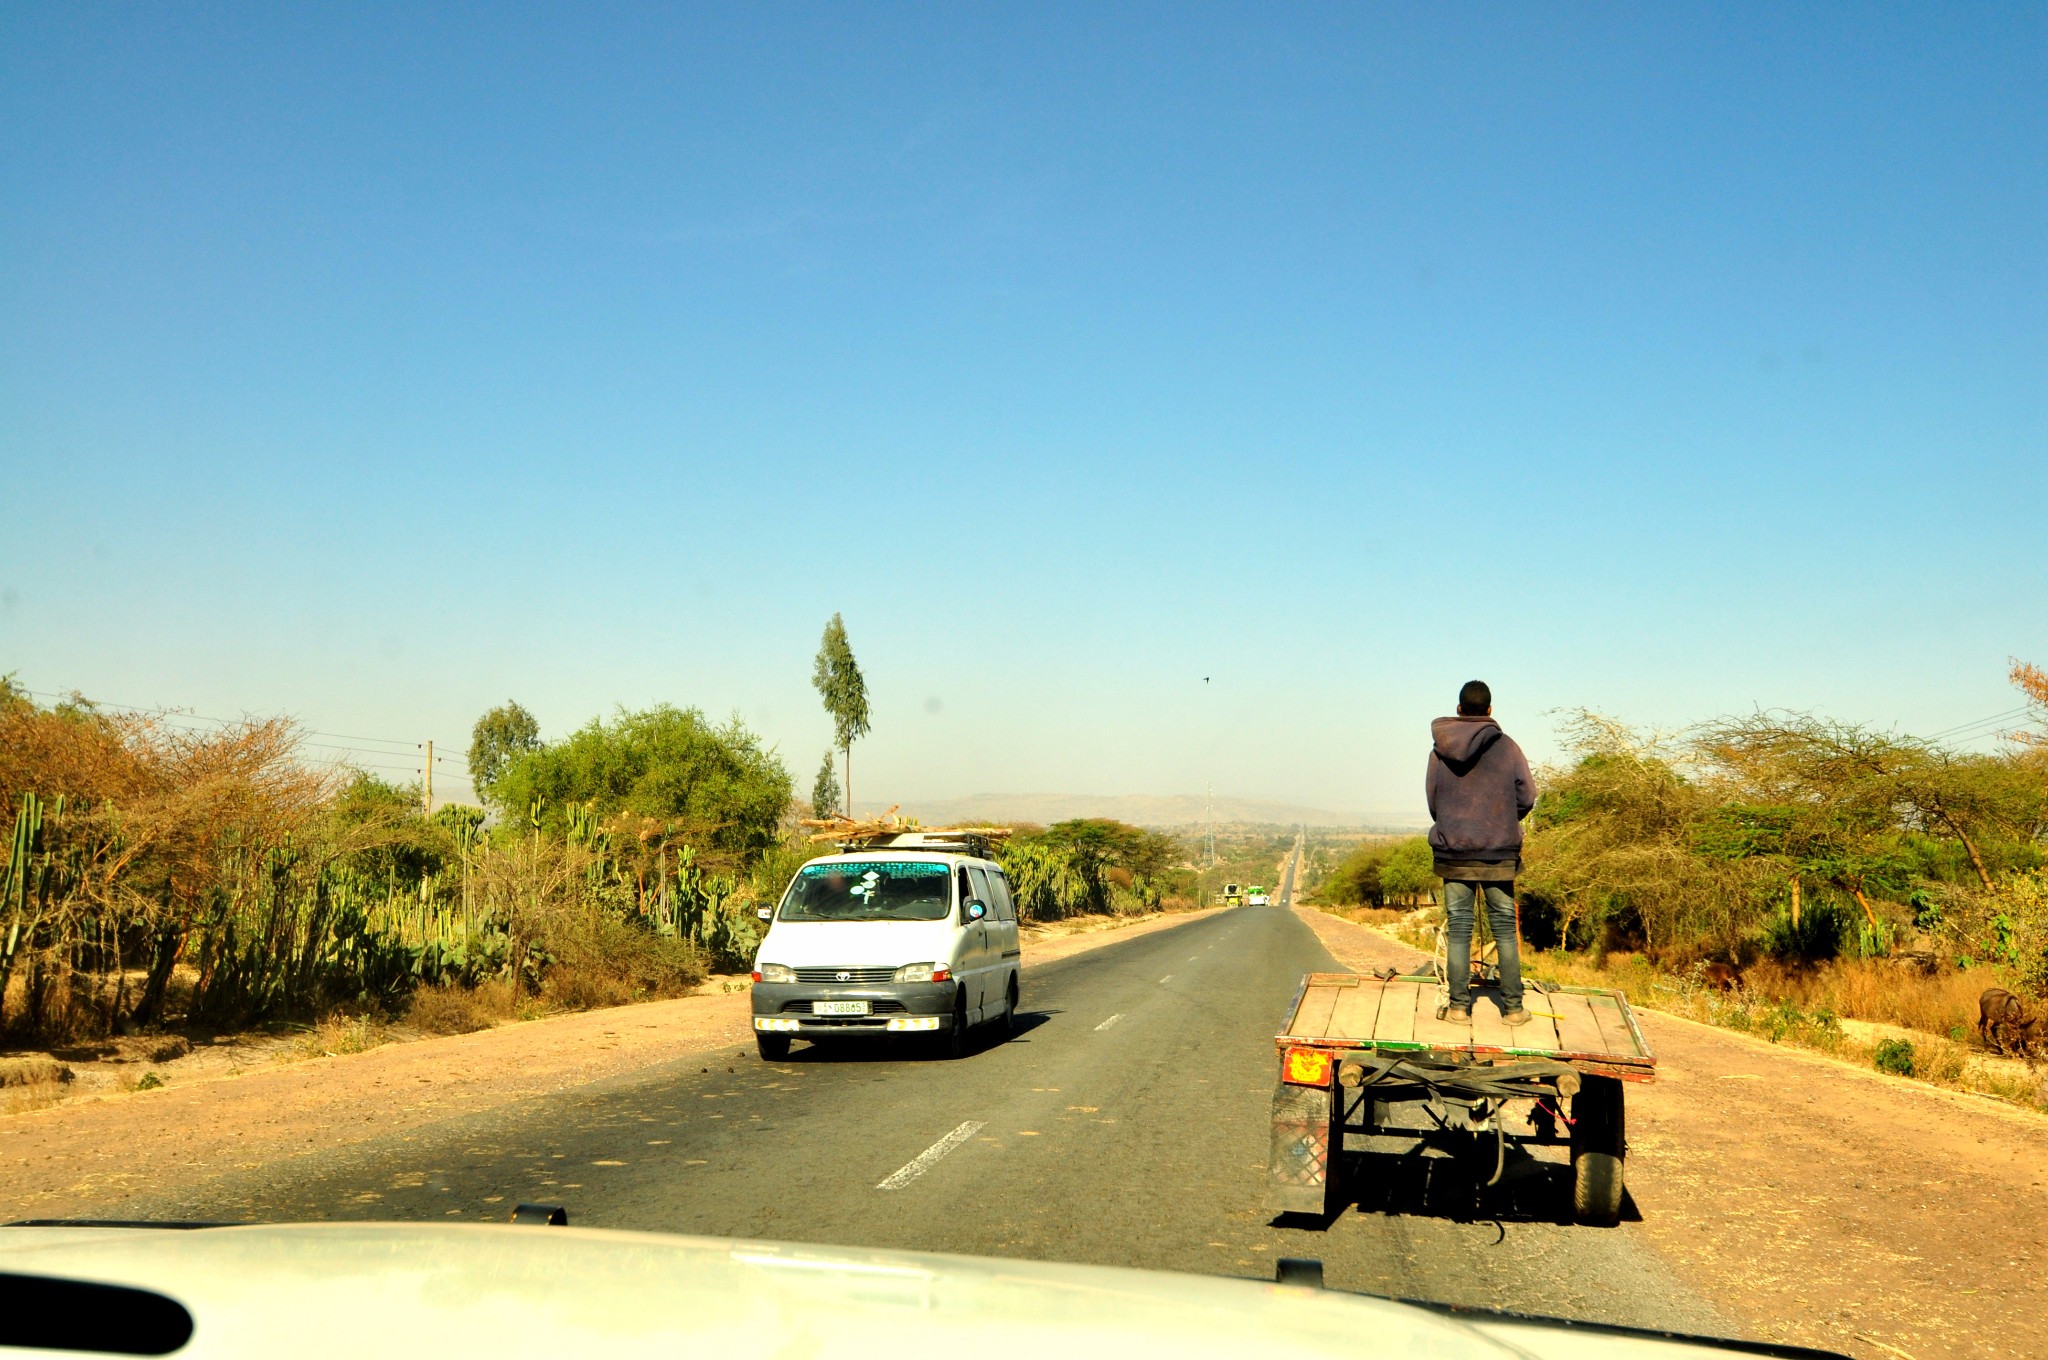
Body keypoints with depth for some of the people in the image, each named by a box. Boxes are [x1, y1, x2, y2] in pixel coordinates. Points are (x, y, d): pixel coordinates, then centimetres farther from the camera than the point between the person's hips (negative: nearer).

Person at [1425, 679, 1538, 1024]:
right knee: (1505, 928, 8)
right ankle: (1513, 1007, 10)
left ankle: (1458, 1006, 7)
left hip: (1452, 853, 1)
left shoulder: (1440, 748, 0)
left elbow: (1432, 798, 5)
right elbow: (1526, 796, -1)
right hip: (1498, 853, -1)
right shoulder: (1505, 746, -4)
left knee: (1459, 930, 6)